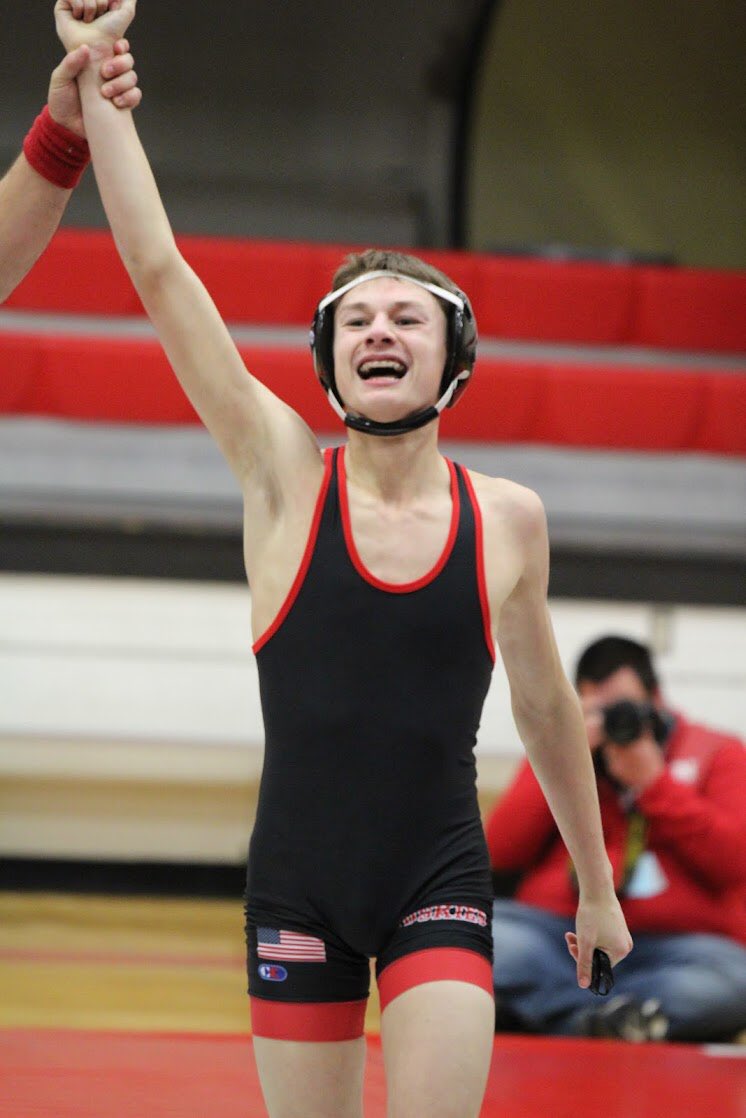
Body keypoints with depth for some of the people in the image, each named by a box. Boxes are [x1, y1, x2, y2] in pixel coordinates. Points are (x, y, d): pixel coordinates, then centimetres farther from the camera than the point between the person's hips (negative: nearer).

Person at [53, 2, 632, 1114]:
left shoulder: (510, 519, 1)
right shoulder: (285, 476, -3)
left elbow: (546, 708, 15)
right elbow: (157, 269, -9)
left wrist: (596, 884, 21)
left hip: (440, 883, 0)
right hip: (297, 886, 0)